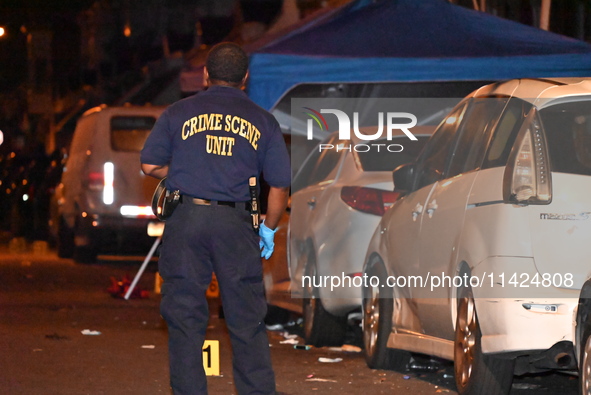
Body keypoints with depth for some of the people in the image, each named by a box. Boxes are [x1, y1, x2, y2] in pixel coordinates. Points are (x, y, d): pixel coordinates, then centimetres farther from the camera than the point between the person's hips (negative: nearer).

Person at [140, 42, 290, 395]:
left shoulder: (179, 113, 5)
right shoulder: (263, 121, 7)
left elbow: (150, 165, 2)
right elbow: (280, 184, 5)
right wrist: (269, 229, 18)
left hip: (187, 220, 0)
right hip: (236, 224, 0)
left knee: (185, 318, 5)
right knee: (248, 320, 6)